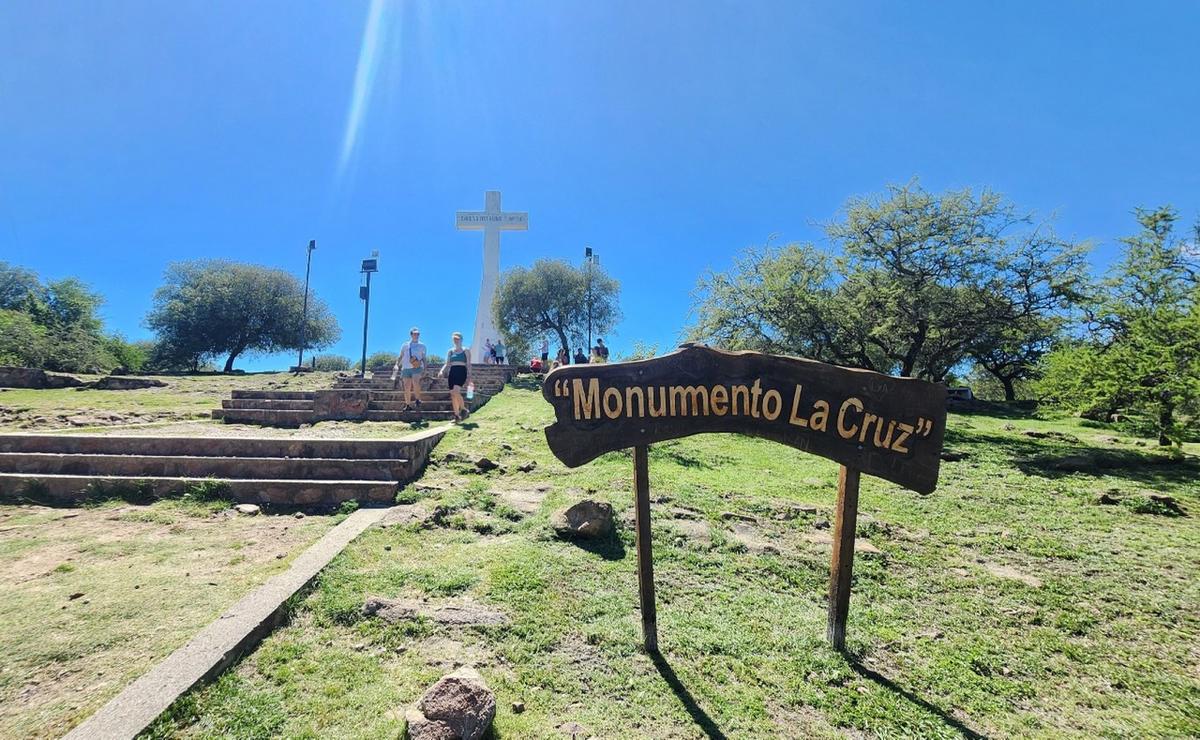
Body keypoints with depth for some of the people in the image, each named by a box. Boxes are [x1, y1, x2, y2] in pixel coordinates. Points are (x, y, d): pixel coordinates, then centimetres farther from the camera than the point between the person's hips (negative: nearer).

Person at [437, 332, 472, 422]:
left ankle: (463, 409, -5)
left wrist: (469, 376, -8)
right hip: (452, 372, 5)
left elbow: (468, 364, 1)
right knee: (453, 395, 2)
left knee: (456, 391, -25)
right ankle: (457, 416, 11)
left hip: (461, 372, -5)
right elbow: (447, 364, 12)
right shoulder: (450, 351, 15)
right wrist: (442, 371, -7)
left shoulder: (466, 350, 5)